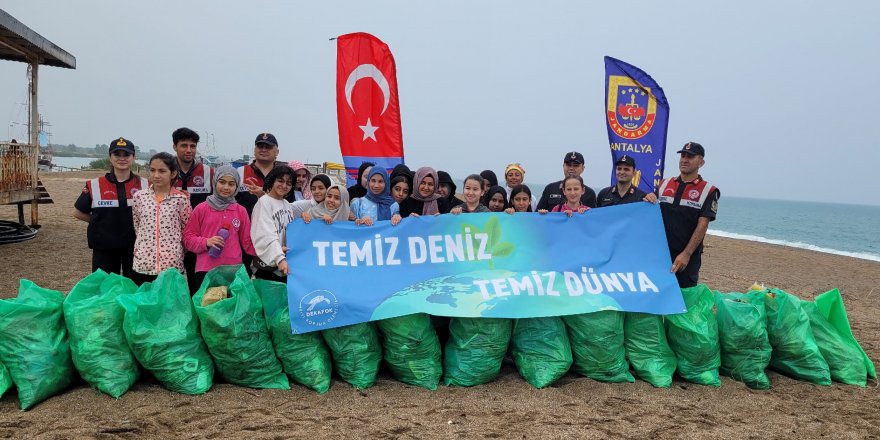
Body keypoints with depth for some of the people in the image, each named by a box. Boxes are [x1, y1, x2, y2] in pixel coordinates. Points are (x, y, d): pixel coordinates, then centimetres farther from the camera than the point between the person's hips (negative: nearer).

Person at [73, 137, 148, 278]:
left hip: (135, 248, 0)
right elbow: (78, 212, 9)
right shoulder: (94, 185, -1)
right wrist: (102, 221, 2)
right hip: (104, 249, 0)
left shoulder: (145, 185, -2)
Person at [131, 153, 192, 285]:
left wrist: (172, 245, 8)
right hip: (143, 264, 2)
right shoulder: (139, 197, 2)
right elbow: (136, 226, 13)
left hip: (173, 265, -2)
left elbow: (187, 230, 4)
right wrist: (146, 243, 13)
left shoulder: (181, 199, -4)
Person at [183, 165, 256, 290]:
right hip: (205, 270, -1)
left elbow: (248, 242, 10)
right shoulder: (201, 209, 3)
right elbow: (188, 238, 6)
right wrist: (206, 242, -12)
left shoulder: (241, 211, 8)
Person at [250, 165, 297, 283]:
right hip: (268, 266, -7)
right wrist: (280, 259, -32)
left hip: (287, 266, 7)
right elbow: (267, 236, -21)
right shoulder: (264, 202, -9)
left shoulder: (287, 205, 15)